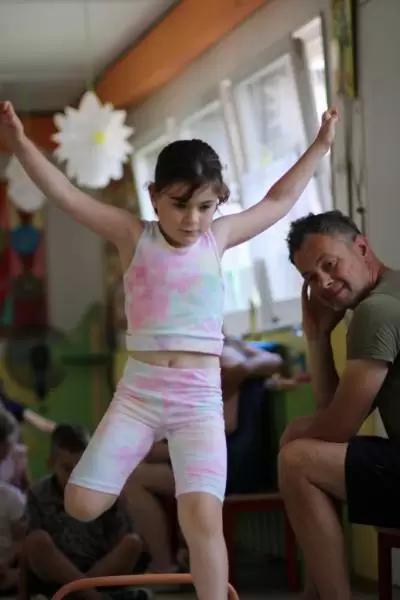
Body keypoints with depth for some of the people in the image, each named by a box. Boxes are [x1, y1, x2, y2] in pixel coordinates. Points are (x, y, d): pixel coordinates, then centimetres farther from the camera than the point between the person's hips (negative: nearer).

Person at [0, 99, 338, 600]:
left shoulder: (218, 238, 8)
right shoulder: (134, 236, 2)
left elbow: (279, 201, 21)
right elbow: (65, 195, -5)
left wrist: (319, 147, 25)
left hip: (199, 397, 0)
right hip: (139, 391, 0)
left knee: (202, 518, -16)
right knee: (81, 503, -5)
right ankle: (140, 457, 26)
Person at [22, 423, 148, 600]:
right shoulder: (38, 495, -3)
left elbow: (118, 539, 2)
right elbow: (28, 547, -7)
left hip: (100, 570, 2)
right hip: (53, 577, -2)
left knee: (132, 543, -23)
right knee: (37, 540, -31)